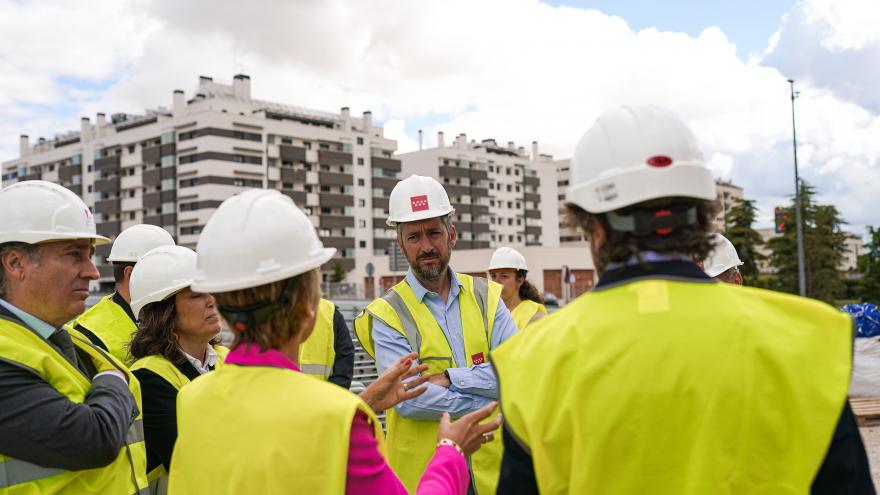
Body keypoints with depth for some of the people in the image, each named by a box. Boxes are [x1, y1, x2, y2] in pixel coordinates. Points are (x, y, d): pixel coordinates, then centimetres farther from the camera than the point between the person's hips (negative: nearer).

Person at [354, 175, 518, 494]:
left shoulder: (486, 296, 4)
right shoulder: (388, 314, -6)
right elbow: (407, 398, -17)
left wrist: (449, 377, -16)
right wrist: (487, 402, -14)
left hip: (492, 462, 3)